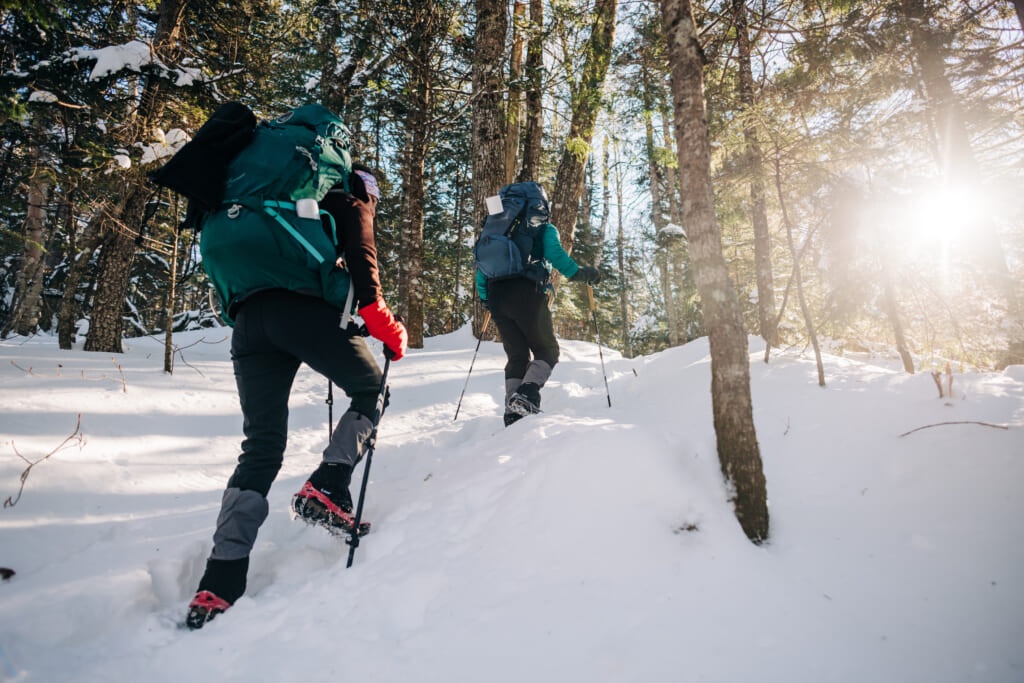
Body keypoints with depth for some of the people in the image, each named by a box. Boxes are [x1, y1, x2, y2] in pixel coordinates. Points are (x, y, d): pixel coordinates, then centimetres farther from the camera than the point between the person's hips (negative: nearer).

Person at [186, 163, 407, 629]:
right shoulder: (352, 206, 20)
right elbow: (361, 258, 0)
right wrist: (383, 324, -1)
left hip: (248, 320, 6)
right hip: (305, 310, -6)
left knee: (261, 447, 4)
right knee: (370, 390, 14)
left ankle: (219, 584, -5)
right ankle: (325, 489, -7)